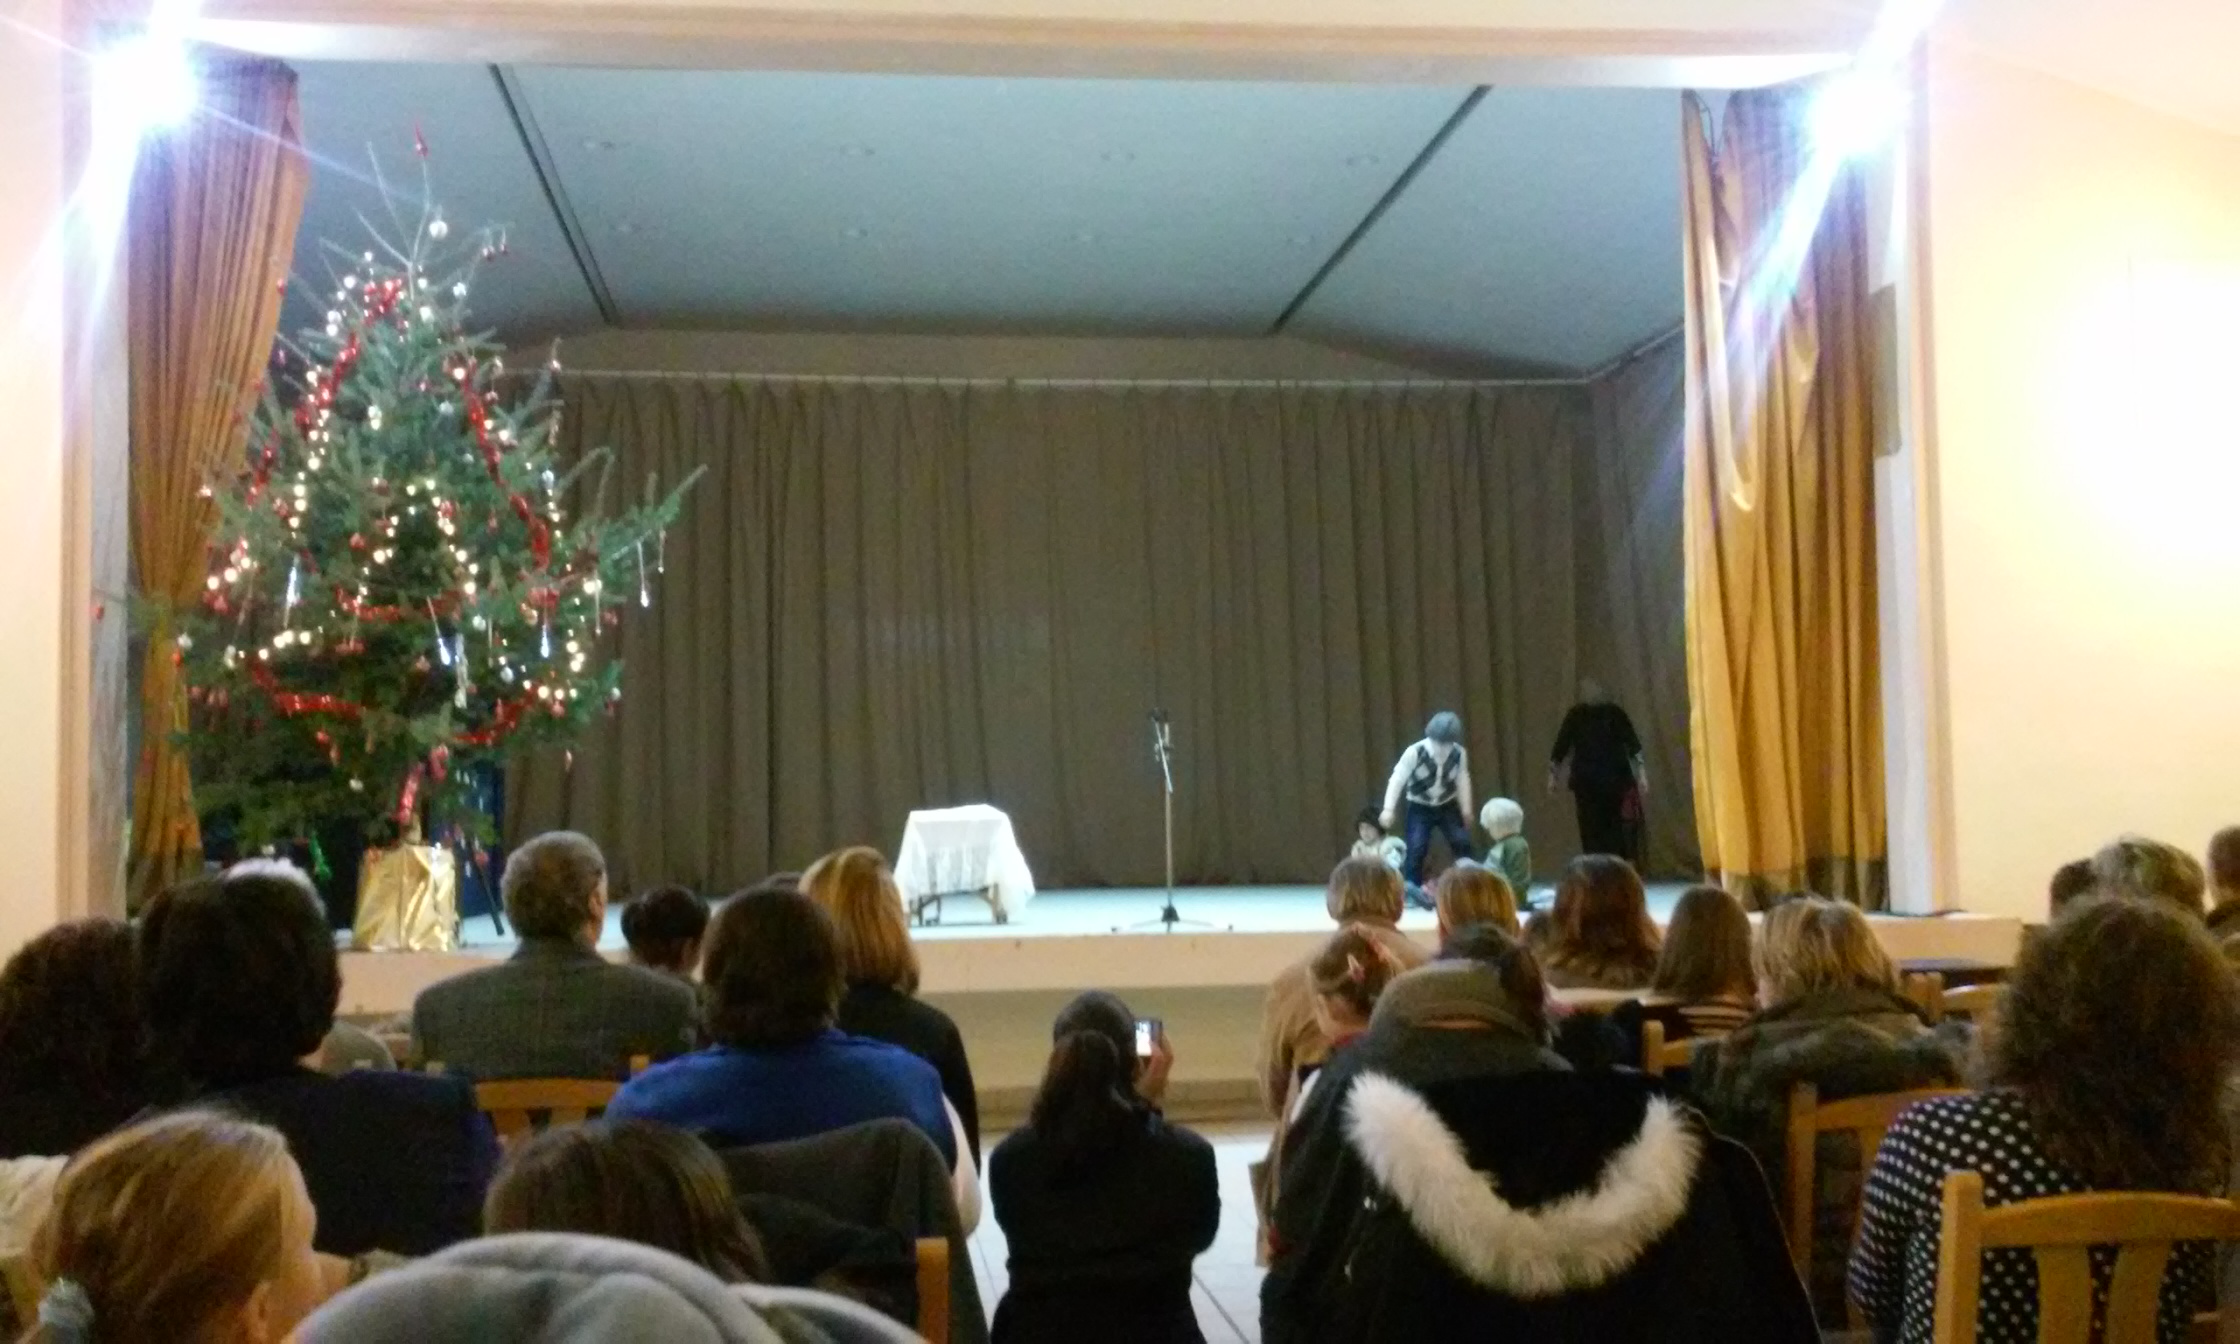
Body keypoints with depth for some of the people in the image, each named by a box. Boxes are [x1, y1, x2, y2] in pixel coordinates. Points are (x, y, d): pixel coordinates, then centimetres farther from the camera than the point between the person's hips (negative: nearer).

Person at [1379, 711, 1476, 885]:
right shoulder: (1415, 752, -24)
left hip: (1448, 807, 3)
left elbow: (1462, 780, -2)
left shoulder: (1459, 753, -16)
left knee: (1463, 845, -4)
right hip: (1420, 808, -3)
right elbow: (1398, 779, -21)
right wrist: (1389, 808, -27)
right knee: (1416, 850, -13)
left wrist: (1466, 810, 3)